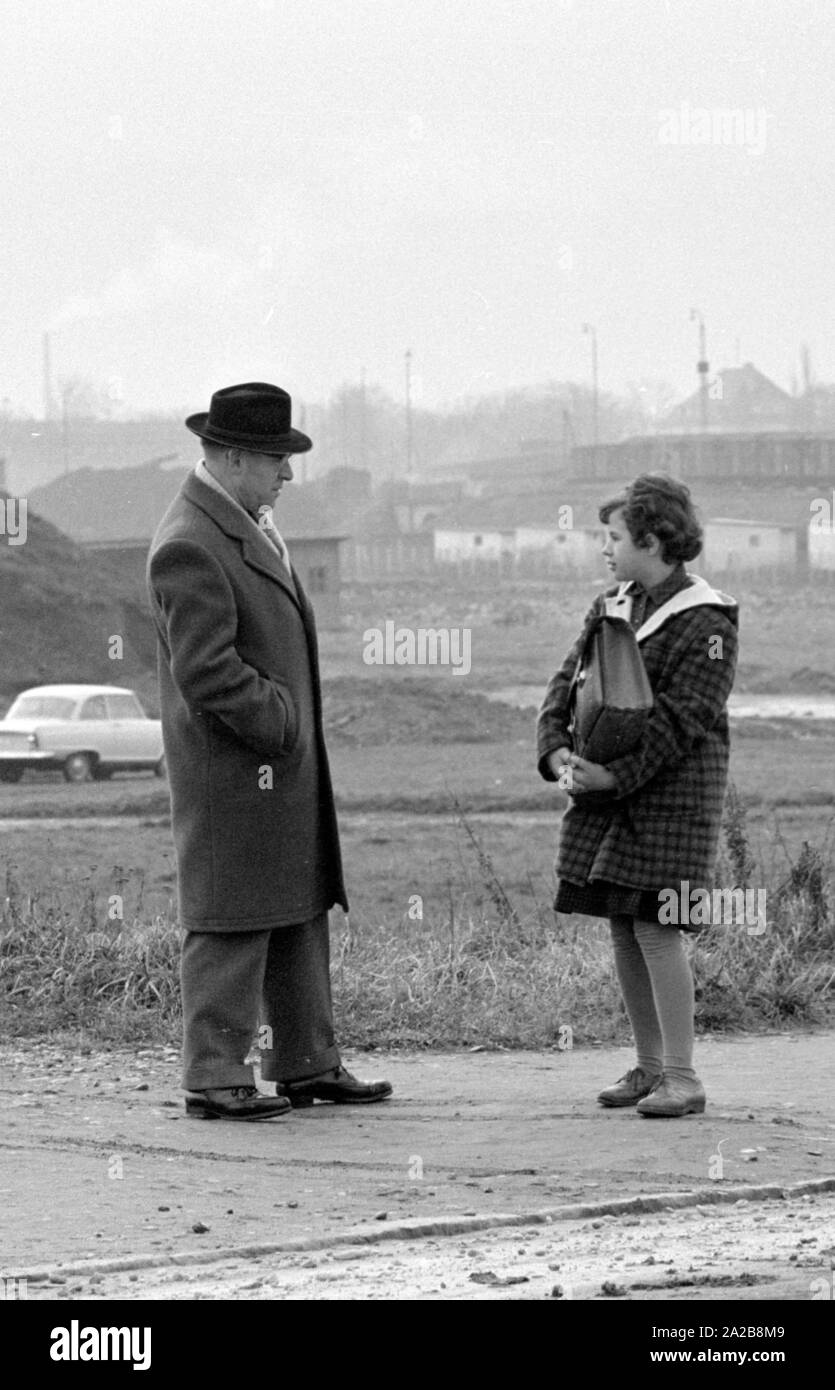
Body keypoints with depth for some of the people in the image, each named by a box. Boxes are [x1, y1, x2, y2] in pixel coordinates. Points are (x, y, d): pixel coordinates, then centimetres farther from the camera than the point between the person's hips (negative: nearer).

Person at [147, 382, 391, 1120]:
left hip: (287, 758, 10)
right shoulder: (190, 546, -20)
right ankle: (216, 1080, 0)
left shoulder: (251, 520, 11)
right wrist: (278, 727, -15)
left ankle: (308, 1065, 20)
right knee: (232, 923, -5)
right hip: (234, 767, -10)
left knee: (301, 915, 13)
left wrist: (297, 725, 15)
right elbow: (206, 670, -24)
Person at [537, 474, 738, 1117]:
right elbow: (566, 684, 11)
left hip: (671, 794, -7)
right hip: (606, 796, 7)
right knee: (623, 930, 9)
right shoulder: (610, 610, 13)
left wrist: (616, 774, -21)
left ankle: (682, 1077, -7)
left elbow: (682, 716, -16)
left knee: (656, 927, -11)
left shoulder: (706, 623, -10)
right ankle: (650, 1066, 18)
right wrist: (557, 751, -6)